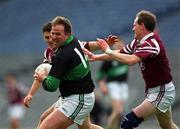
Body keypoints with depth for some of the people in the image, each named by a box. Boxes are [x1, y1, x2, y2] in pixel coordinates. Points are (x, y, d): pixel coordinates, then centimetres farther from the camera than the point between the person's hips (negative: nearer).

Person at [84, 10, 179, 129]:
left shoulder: (152, 43, -23)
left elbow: (131, 60, -35)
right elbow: (121, 53, 14)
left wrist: (108, 51, -26)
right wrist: (96, 57, 12)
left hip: (162, 91, -10)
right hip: (152, 90, 10)